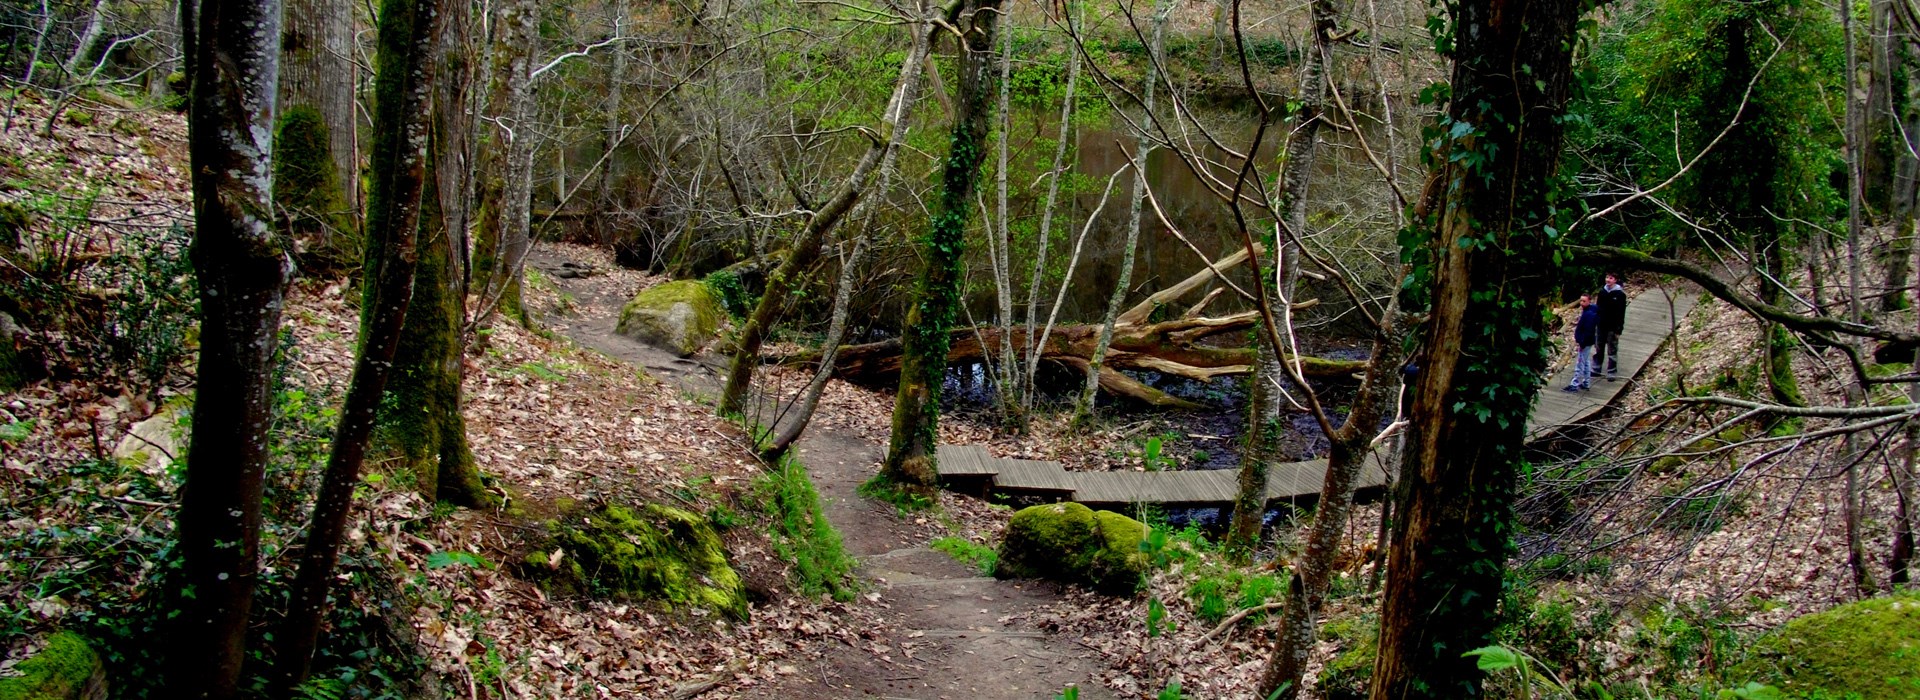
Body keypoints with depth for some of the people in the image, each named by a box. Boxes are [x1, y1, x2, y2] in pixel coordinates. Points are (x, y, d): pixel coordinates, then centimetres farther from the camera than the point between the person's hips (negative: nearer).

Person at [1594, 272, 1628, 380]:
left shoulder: (1620, 294, -11)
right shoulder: (1602, 292, 4)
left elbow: (1621, 313, -11)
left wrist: (1618, 329, -14)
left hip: (1612, 328, -5)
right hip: (1601, 326, 5)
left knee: (1612, 351, 1)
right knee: (1598, 348, 13)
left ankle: (1612, 373, 7)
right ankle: (1596, 369, 24)